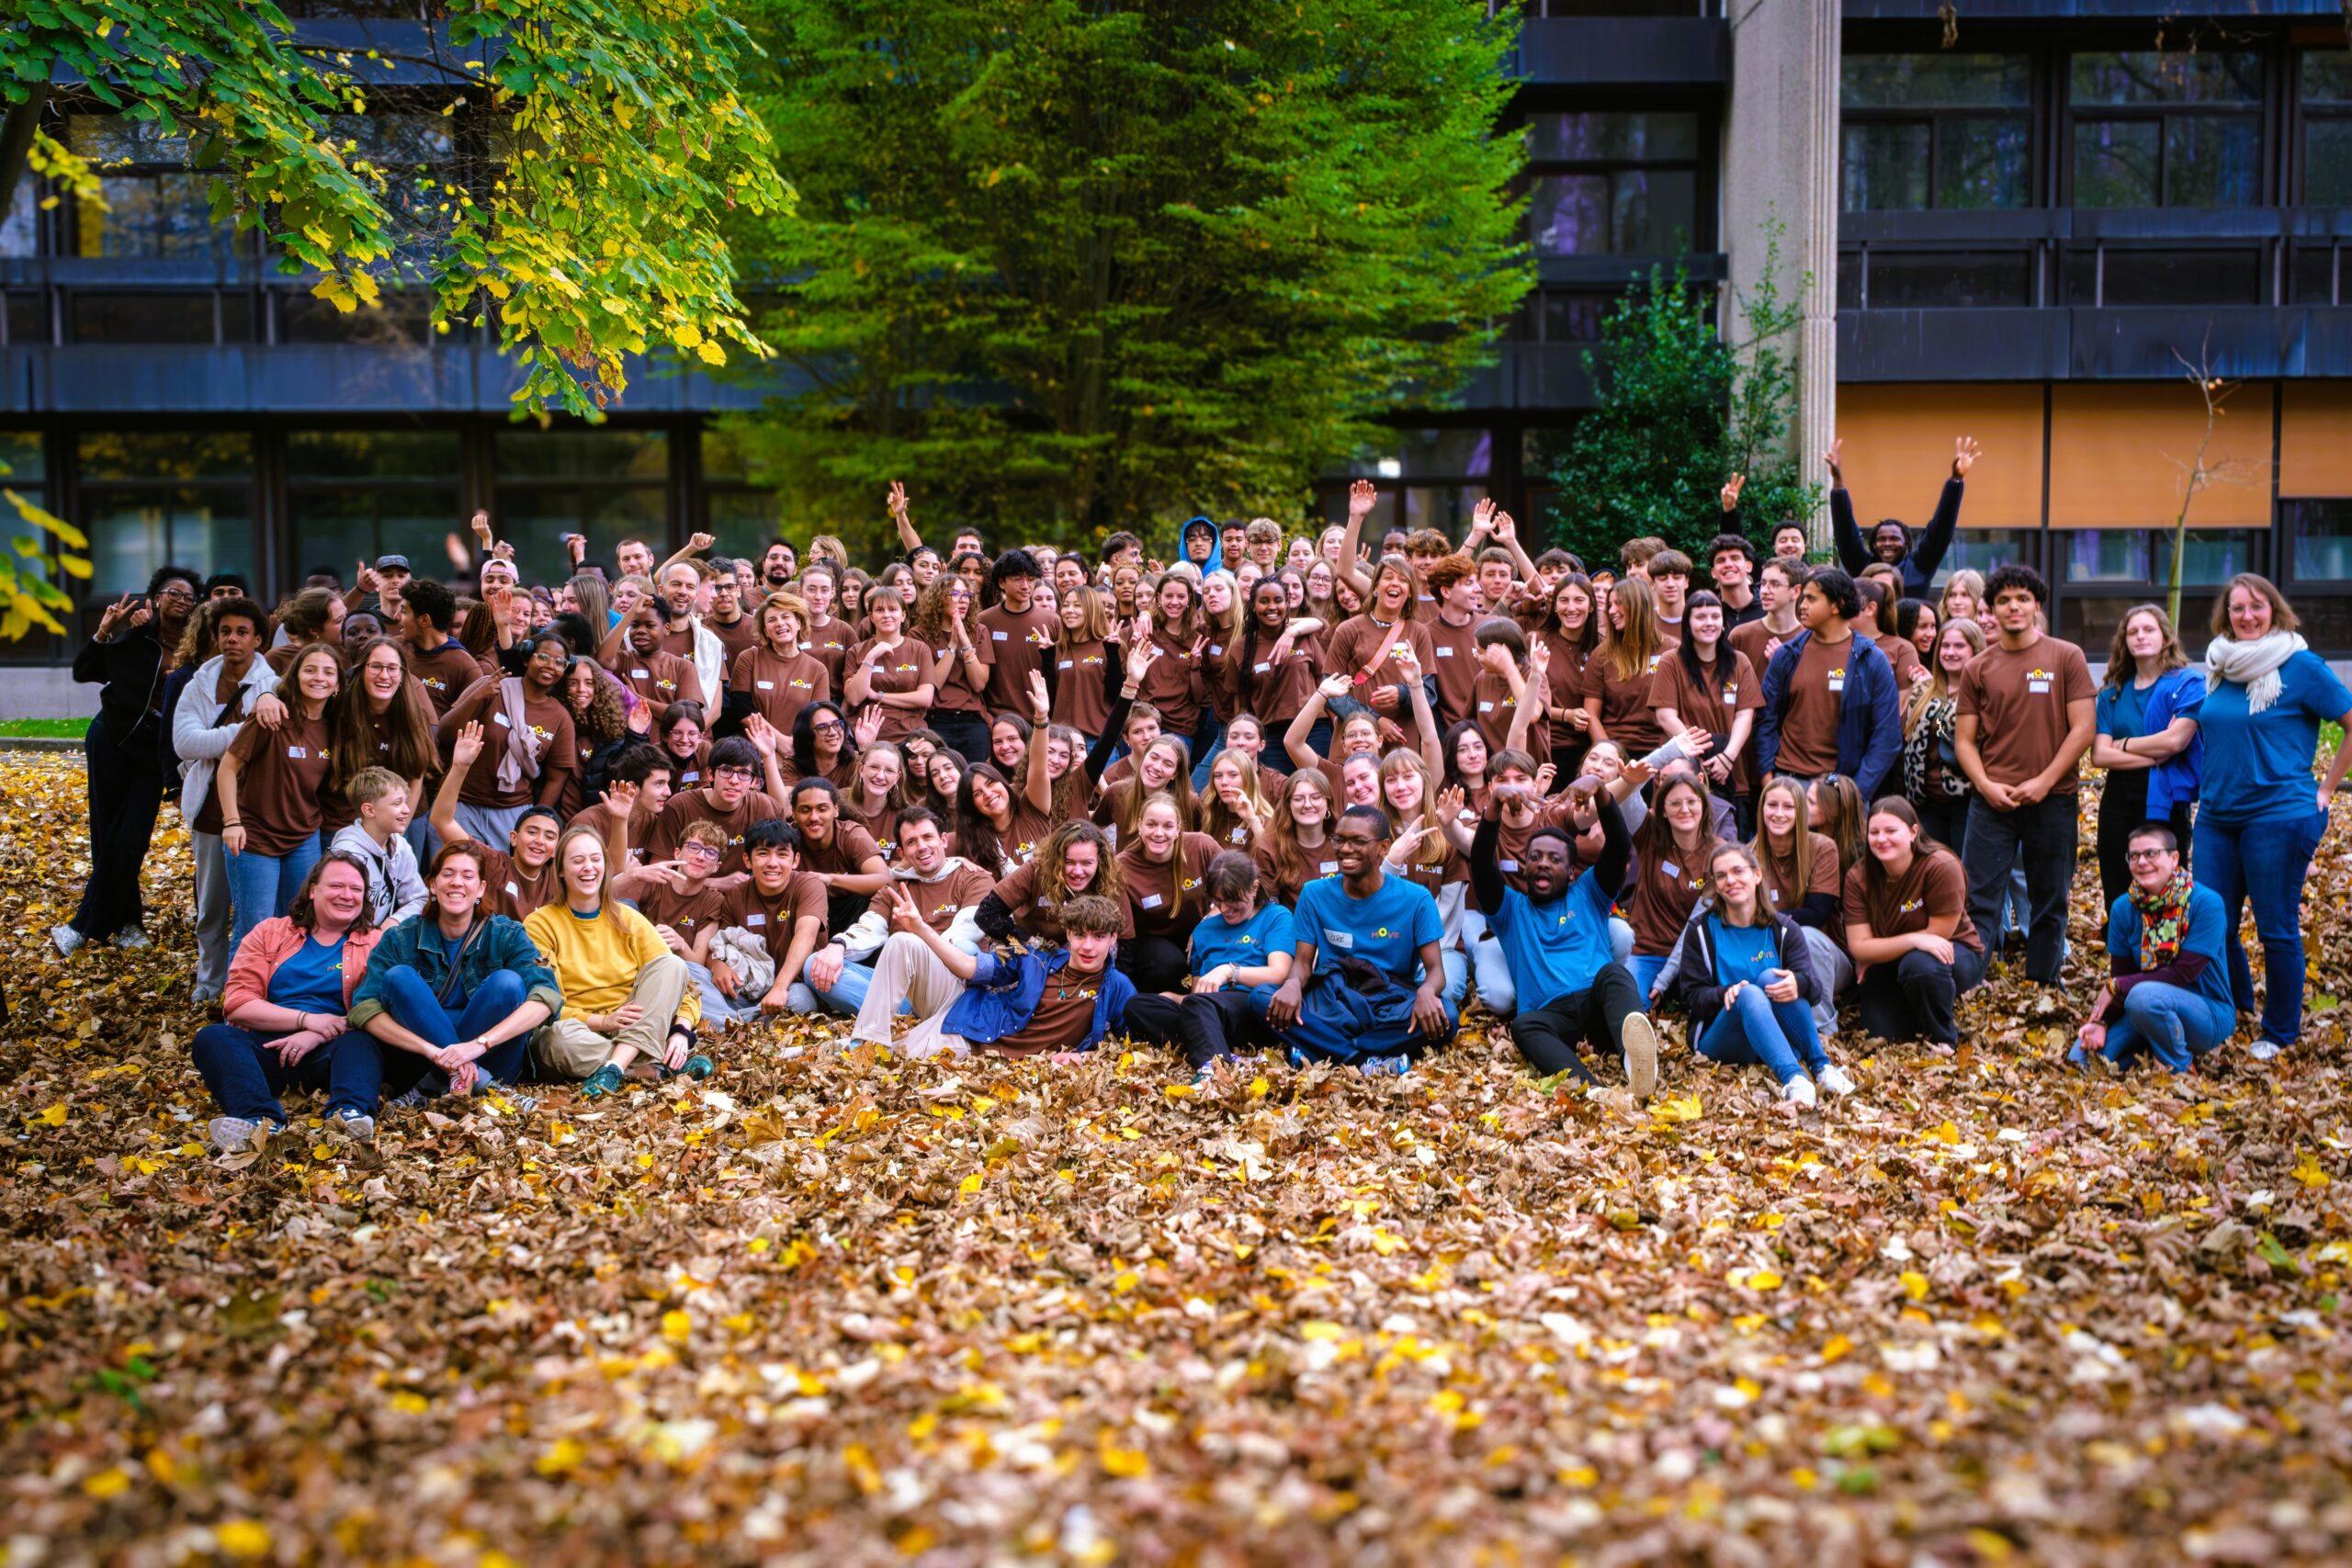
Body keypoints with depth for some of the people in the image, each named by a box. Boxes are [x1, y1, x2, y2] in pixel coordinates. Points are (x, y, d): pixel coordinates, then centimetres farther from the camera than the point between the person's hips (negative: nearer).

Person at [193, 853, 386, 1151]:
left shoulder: (374, 944, 14)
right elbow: (237, 1004, 4)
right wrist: (306, 1019, -11)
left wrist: (318, 1035, -17)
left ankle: (350, 1113, -60)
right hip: (266, 1048, 1)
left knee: (362, 1042, -32)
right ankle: (261, 1119, -51)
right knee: (211, 1037, -26)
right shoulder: (268, 933, 17)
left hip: (333, 1050, -1)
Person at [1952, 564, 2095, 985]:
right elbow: (1964, 738, 7)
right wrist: (1986, 785, -9)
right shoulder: (1978, 669, 7)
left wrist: (2043, 782, -11)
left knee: (2049, 902, 8)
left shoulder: (2067, 658, 2)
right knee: (1979, 900, -2)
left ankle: (2042, 985, 18)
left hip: (2052, 800, -1)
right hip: (1992, 802, 1)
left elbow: (2083, 728, -3)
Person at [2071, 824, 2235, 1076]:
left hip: (2208, 1016, -5)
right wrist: (2101, 1021, -18)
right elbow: (2119, 975, 0)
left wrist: (2116, 988, -18)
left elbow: (2183, 973, -20)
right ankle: (2149, 1048, 11)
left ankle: (2181, 1069, -11)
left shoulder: (2207, 903, -17)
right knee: (2081, 1058, -15)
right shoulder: (2123, 908, -2)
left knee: (2144, 995, -36)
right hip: (2145, 1009, 5)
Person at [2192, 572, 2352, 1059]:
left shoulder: (2300, 665, -8)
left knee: (2277, 930, 2)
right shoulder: (2219, 668, 9)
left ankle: (2280, 1033, 17)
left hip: (2278, 816, -5)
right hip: (2216, 816, 6)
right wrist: (2213, 786, 14)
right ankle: (2237, 1012, 32)